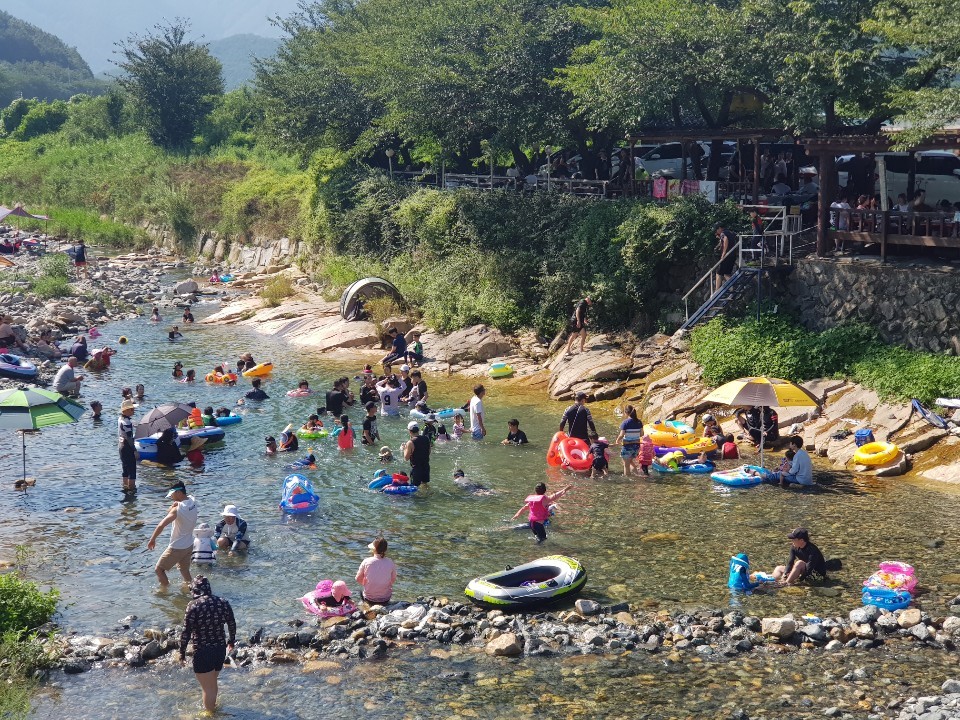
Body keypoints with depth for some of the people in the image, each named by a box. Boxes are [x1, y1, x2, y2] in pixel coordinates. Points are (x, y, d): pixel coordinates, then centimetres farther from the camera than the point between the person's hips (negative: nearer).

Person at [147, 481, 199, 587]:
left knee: (159, 570, 6)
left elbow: (161, 525, -34)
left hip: (177, 548, -8)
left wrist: (152, 540, -24)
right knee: (184, 571, 23)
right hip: (189, 545, 8)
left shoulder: (178, 509, -26)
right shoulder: (192, 501, -3)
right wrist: (175, 504, -12)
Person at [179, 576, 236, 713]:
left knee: (207, 687, 9)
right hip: (220, 649, 6)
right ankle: (212, 707, 45)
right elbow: (232, 625, 10)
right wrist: (231, 642, 27)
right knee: (213, 683, 27)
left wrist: (182, 653, -2)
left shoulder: (194, 606, -16)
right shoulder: (223, 603, -2)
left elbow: (186, 632, -14)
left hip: (202, 653, -6)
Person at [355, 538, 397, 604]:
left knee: (362, 593, 33)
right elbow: (393, 580, 2)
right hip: (385, 599, 0)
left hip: (369, 599, 0)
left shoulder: (366, 562, -15)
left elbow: (358, 579, -3)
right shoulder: (391, 563, -12)